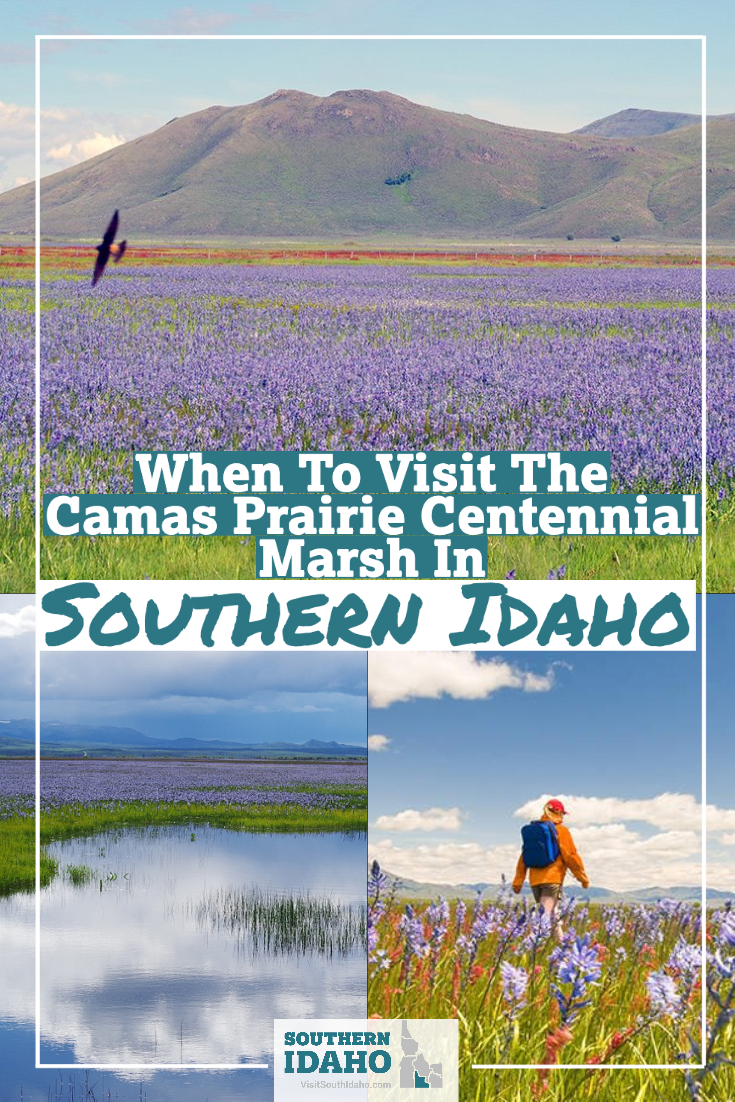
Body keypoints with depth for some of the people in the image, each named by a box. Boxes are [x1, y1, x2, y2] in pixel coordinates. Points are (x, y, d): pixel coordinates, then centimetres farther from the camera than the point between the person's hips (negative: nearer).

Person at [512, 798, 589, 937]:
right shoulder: (561, 831, -3)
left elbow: (524, 857, 11)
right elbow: (571, 856, -6)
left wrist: (518, 881, 13)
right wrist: (583, 878, 3)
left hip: (535, 880, 6)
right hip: (552, 879, -6)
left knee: (551, 915, 17)